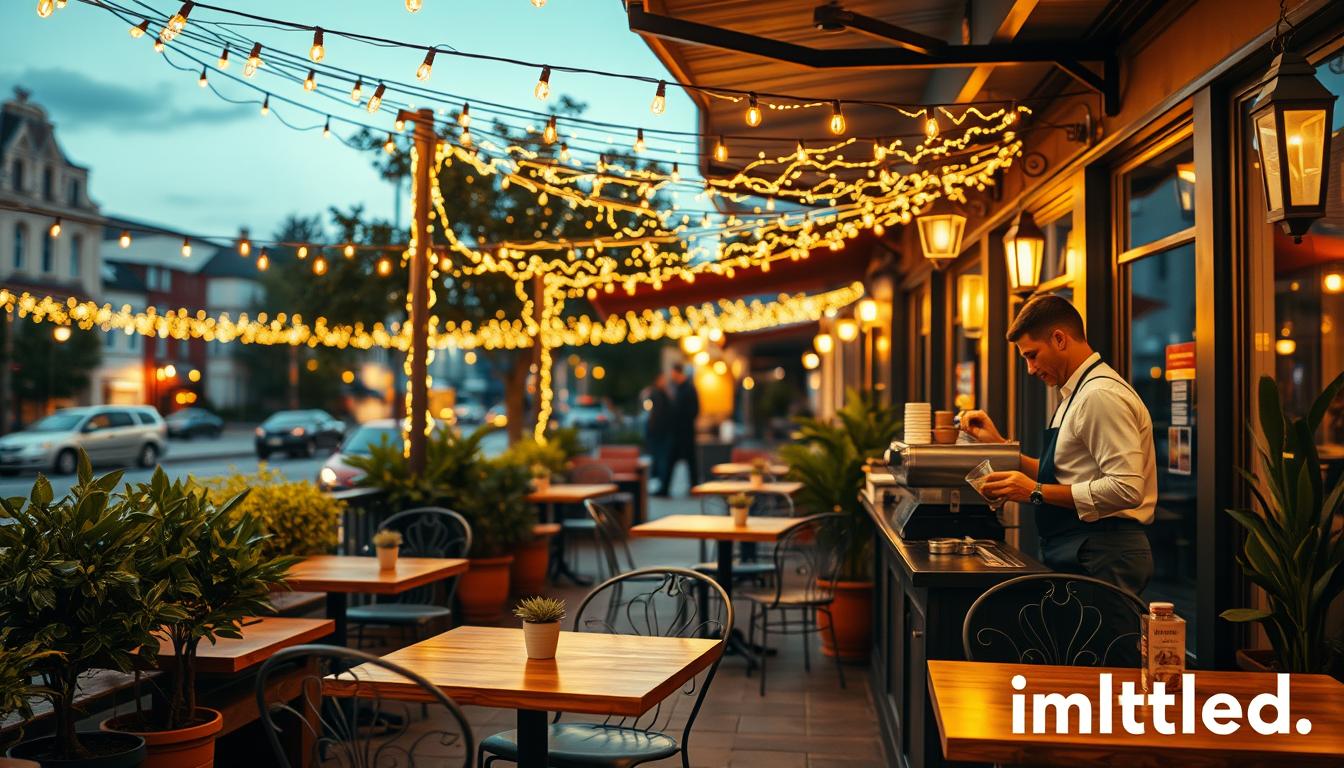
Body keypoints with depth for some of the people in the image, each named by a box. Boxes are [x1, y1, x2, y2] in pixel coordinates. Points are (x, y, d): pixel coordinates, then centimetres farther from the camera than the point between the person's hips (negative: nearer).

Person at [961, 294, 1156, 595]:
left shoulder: (1102, 395, -14)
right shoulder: (1078, 393, 17)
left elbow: (1125, 489, -23)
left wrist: (1037, 492, -19)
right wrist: (998, 444, 14)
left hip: (1099, 558, -9)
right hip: (1077, 552, 9)